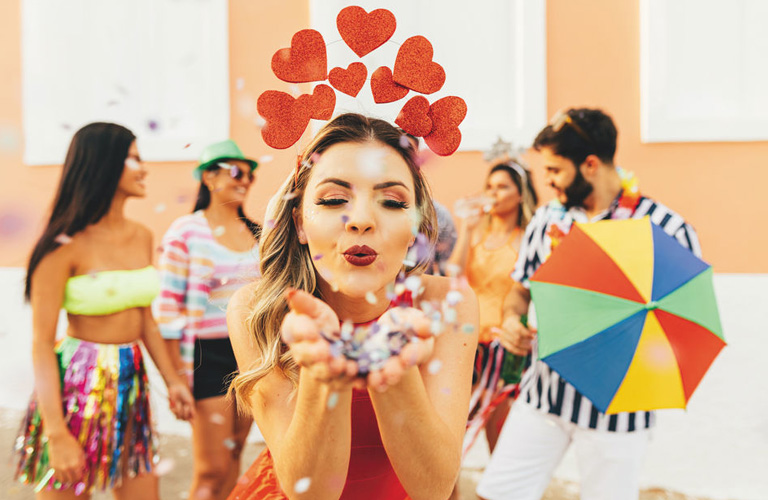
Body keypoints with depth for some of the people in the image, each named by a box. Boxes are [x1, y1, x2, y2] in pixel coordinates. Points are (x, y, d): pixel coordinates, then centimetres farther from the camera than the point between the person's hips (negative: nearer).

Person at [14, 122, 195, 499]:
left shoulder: (142, 237, 7)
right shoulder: (65, 246, -13)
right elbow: (41, 344, -15)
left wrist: (172, 380, 17)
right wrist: (56, 435, -19)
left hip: (131, 382, 6)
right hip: (78, 384, -6)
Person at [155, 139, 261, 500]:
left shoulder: (257, 232, 8)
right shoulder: (186, 232, -8)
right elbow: (168, 307, -9)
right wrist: (176, 375, -11)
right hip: (209, 353, -5)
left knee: (234, 453, 13)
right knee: (213, 469, -2)